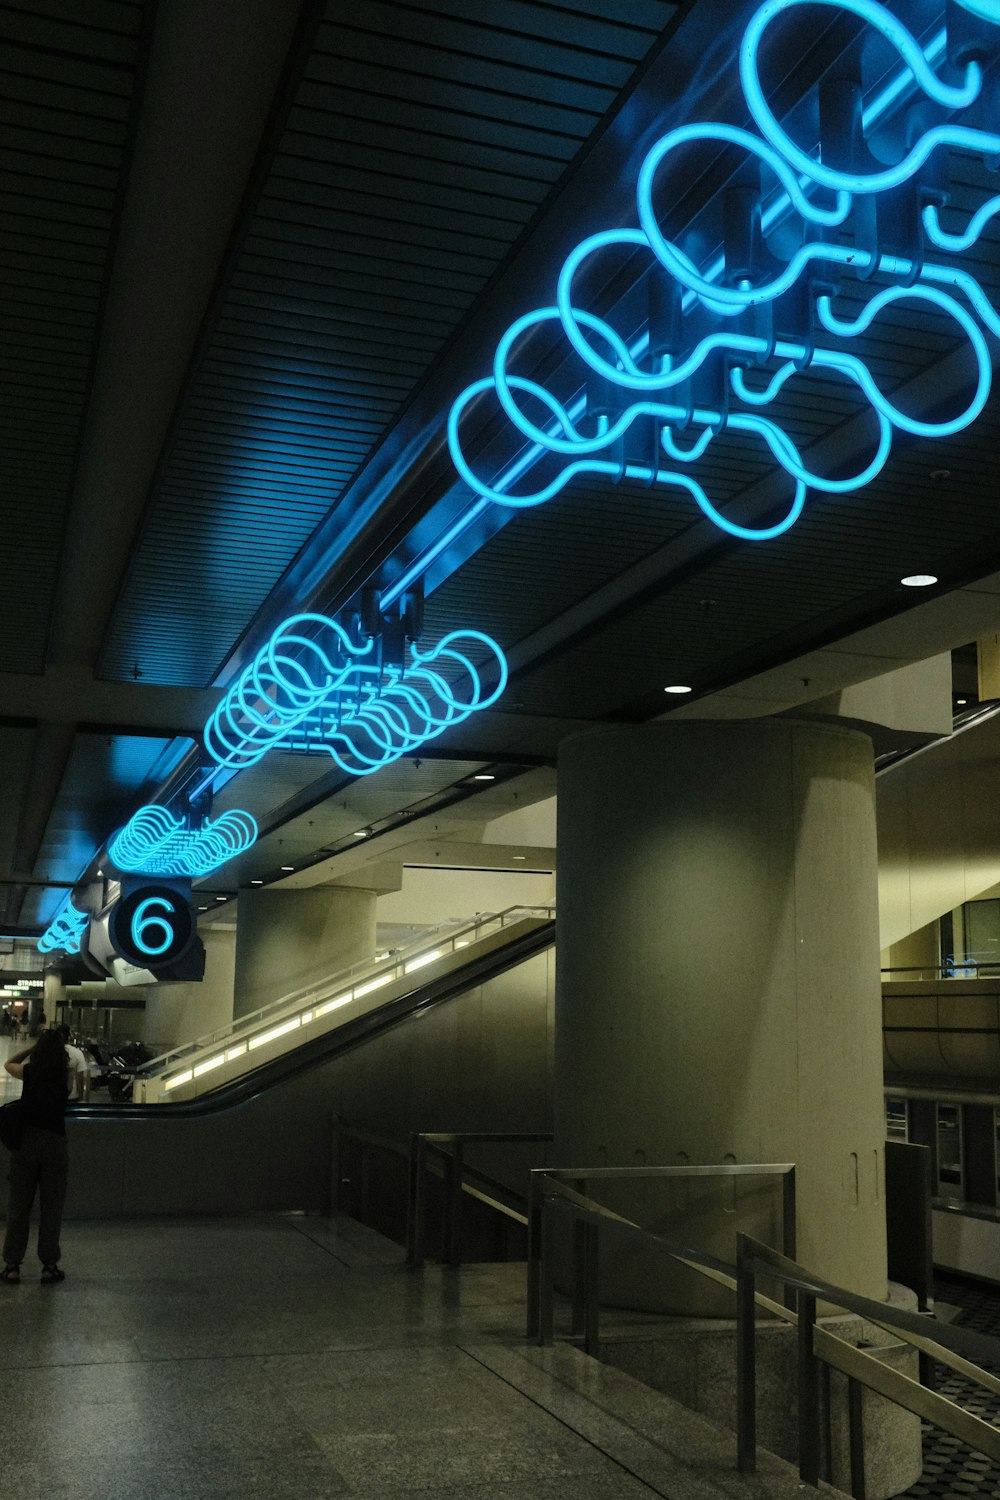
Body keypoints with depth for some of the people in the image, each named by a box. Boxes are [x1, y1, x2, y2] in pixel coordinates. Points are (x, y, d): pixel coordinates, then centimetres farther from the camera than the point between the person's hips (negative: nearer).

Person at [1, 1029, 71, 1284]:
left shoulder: (29, 1071, -2)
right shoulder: (66, 1076, -3)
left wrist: (32, 1049, 31)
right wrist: (56, 1048, 25)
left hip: (26, 1142, 1)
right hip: (54, 1144, -1)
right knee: (51, 1208, 7)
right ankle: (49, 1266, 9)